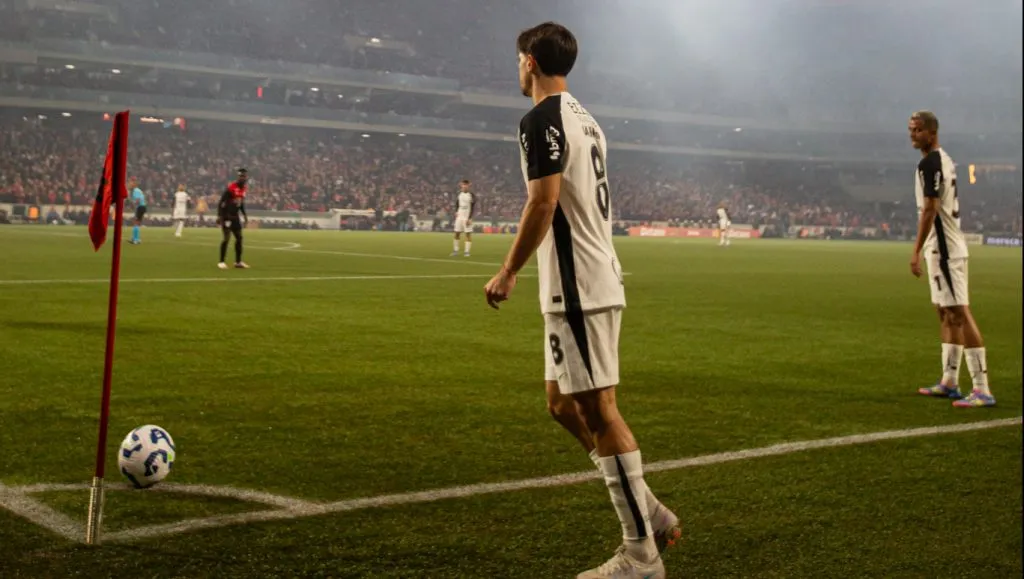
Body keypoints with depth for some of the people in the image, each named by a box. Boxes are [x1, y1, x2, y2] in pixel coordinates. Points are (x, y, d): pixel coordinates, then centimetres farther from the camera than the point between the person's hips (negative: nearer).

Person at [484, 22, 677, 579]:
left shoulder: (541, 120, -11)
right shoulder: (584, 119, 18)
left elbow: (543, 203, -20)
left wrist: (507, 274, -12)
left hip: (577, 288, -10)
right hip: (592, 282, 10)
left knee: (598, 411, -5)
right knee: (563, 403, 16)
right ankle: (649, 514, 18)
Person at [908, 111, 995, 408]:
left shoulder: (929, 163, -14)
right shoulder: (946, 160, 16)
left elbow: (930, 210, -20)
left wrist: (916, 251, -19)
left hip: (943, 248, -11)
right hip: (950, 246, 11)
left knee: (959, 313, -12)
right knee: (946, 313, 15)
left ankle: (982, 390, -14)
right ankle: (949, 383, 22)